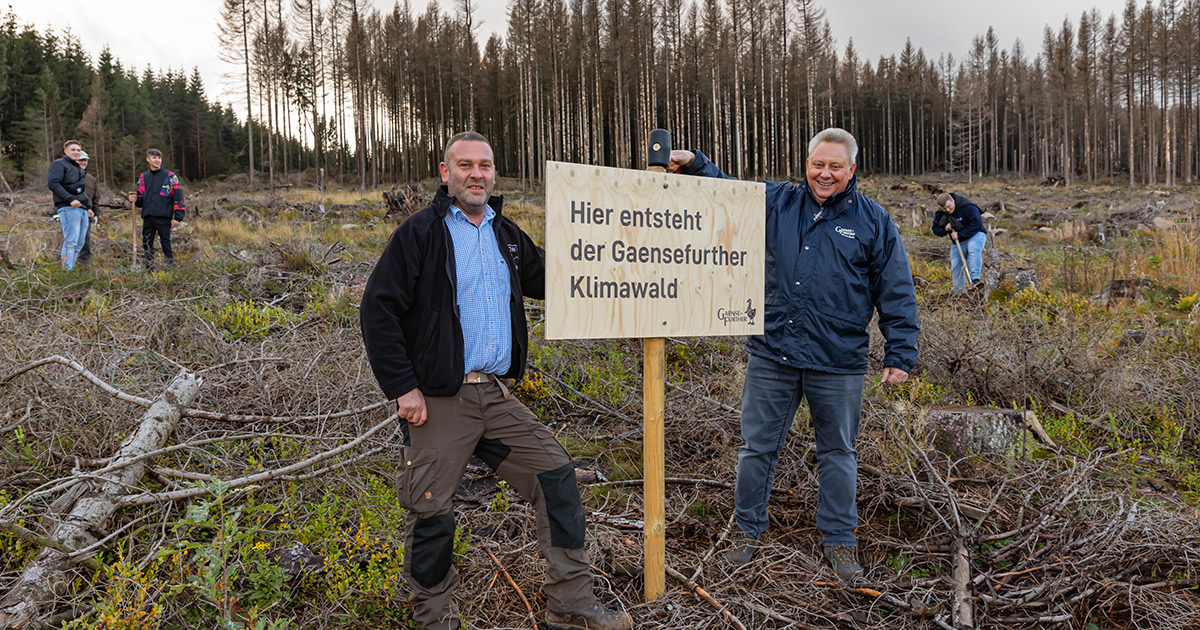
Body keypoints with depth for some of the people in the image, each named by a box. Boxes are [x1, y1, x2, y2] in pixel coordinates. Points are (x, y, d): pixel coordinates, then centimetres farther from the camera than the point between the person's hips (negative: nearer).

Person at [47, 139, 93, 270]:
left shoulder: (79, 169, 28)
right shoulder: (59, 164, 2)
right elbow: (53, 183, -12)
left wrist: (88, 207, 20)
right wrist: (70, 199, -20)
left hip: (82, 209, 8)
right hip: (68, 208, -8)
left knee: (79, 243, 4)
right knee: (71, 242, -15)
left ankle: (69, 269, 7)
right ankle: (66, 271, -17)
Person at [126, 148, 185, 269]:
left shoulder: (170, 176, 2)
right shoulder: (143, 177, 16)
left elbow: (178, 197, -3)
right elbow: (141, 199, 23)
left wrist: (178, 217, -10)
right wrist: (135, 200, -2)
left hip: (164, 218, -5)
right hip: (147, 217, 5)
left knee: (166, 244, -5)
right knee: (147, 246, 7)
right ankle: (149, 269, 15)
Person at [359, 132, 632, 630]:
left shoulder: (506, 235, 14)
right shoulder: (420, 233, -5)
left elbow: (546, 280, 25)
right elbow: (378, 309, -9)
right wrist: (402, 387, -13)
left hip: (497, 396, 6)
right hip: (439, 401, -6)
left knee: (557, 476, 2)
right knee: (432, 514, 2)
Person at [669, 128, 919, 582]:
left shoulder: (873, 221, 2)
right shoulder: (776, 202, 7)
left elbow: (896, 294, 2)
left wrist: (900, 354, -2)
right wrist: (694, 165, -3)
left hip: (838, 363, -1)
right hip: (772, 354, 2)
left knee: (837, 452, 12)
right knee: (757, 446, 9)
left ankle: (839, 540, 29)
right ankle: (748, 530, 28)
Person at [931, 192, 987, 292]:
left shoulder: (968, 207, -21)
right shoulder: (940, 214, -2)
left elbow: (977, 224, -24)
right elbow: (935, 230, 5)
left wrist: (959, 234, -26)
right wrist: (945, 229, -17)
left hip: (975, 235, -6)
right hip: (957, 242, 6)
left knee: (973, 249, -38)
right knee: (956, 269, 1)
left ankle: (975, 279, -46)